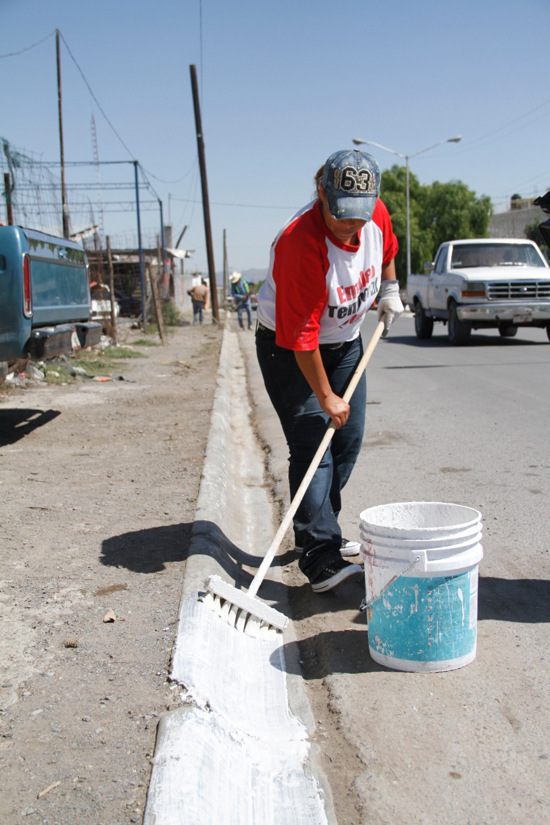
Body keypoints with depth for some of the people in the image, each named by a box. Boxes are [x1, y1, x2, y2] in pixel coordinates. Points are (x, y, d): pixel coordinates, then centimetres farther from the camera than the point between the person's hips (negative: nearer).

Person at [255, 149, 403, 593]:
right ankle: (320, 557, -16)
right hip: (290, 349, -7)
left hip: (345, 342, 7)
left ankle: (320, 531, 25)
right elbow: (301, 333, -30)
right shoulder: (301, 242, -33)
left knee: (348, 440, 9)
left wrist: (389, 289, 8)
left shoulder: (377, 215, -13)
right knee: (312, 444, -15)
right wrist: (325, 395, -26)